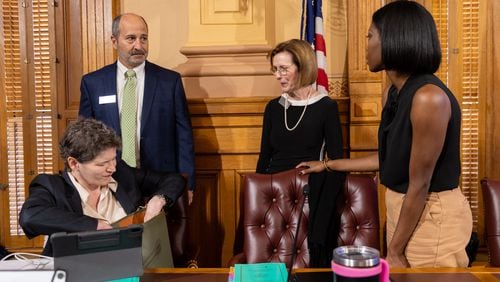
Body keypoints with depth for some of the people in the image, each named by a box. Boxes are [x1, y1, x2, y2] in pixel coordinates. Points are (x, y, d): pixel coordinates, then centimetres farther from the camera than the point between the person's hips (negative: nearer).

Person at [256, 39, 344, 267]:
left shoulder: (326, 107, -5)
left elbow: (336, 161, -6)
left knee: (316, 257, 2)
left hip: (312, 192, -3)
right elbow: (264, 156, 12)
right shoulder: (273, 107, 7)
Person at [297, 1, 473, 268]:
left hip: (433, 216, -8)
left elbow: (420, 184, -22)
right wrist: (329, 164, 20)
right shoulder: (392, 93, 2)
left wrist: (394, 249, -15)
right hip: (402, 209, 8)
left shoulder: (429, 98, -25)